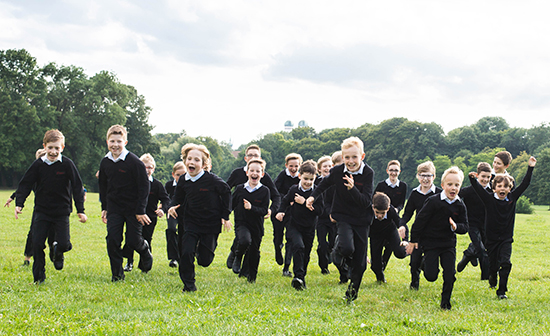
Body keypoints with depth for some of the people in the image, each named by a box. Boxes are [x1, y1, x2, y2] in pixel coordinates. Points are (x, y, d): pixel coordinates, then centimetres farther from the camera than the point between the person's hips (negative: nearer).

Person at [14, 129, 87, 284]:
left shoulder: (67, 164, -7)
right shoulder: (38, 164, -2)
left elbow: (77, 188, -3)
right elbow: (25, 184, 5)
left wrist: (80, 211, -6)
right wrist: (19, 204, -7)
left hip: (62, 212, -1)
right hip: (41, 211, 1)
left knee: (64, 244, -8)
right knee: (37, 243, -5)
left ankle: (58, 252, 30)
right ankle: (39, 277, 11)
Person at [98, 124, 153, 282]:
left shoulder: (134, 162, -14)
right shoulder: (105, 162, 3)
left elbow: (144, 186, -11)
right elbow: (103, 186, 16)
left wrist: (141, 211, -13)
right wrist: (104, 208, 13)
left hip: (133, 208, -4)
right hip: (114, 208, 4)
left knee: (133, 240, -2)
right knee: (112, 239, -6)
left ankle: (145, 249, 34)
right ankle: (117, 273, 6)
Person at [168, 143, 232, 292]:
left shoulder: (212, 180, -16)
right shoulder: (183, 181, -4)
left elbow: (226, 193, 0)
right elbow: (178, 197, 13)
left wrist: (225, 216, 1)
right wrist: (174, 206, -9)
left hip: (211, 223, -2)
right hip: (191, 222, 2)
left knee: (205, 261, 3)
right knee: (186, 253, -14)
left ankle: (201, 250, 41)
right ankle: (188, 285, 4)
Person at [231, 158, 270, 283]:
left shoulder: (265, 191, -4)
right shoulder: (240, 189, 0)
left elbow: (264, 211, -9)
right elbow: (232, 205, 11)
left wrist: (251, 208, -23)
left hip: (257, 226, 1)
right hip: (241, 223, -1)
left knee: (254, 253, 9)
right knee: (244, 241, -31)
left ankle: (251, 277, 31)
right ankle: (238, 257, 1)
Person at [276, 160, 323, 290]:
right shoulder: (294, 189, -3)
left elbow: (319, 210, -14)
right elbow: (285, 201, 16)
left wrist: (305, 202, -20)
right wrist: (281, 211, 2)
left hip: (309, 228, 1)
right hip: (294, 225, -1)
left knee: (305, 254, 10)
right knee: (298, 246, -26)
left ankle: (301, 279, 29)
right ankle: (298, 276, -28)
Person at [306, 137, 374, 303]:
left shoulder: (368, 173, -14)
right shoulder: (337, 171, -9)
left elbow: (367, 202, -21)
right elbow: (325, 183, 15)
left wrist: (352, 189, -34)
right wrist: (313, 196, 4)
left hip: (362, 220, 0)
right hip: (343, 217, 0)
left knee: (359, 262, 5)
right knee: (347, 248, -30)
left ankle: (352, 294, 29)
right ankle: (337, 250, 7)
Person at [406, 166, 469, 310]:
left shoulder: (460, 205, -1)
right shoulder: (433, 201, -14)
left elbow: (465, 227, 3)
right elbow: (420, 220, -8)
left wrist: (456, 227, -21)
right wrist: (413, 240, -5)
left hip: (449, 244, 3)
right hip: (431, 242, -3)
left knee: (450, 275, -1)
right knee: (431, 276, -5)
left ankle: (445, 302, 17)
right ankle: (426, 262, 29)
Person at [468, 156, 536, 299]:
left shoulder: (512, 198, -1)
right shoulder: (489, 199, -8)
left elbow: (524, 185, 1)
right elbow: (478, 189, -18)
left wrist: (530, 168, -2)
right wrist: (472, 179, -36)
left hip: (506, 238, 1)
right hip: (492, 238, -1)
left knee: (505, 263, -13)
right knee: (493, 264, 8)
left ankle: (502, 291, -5)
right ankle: (493, 280, 42)